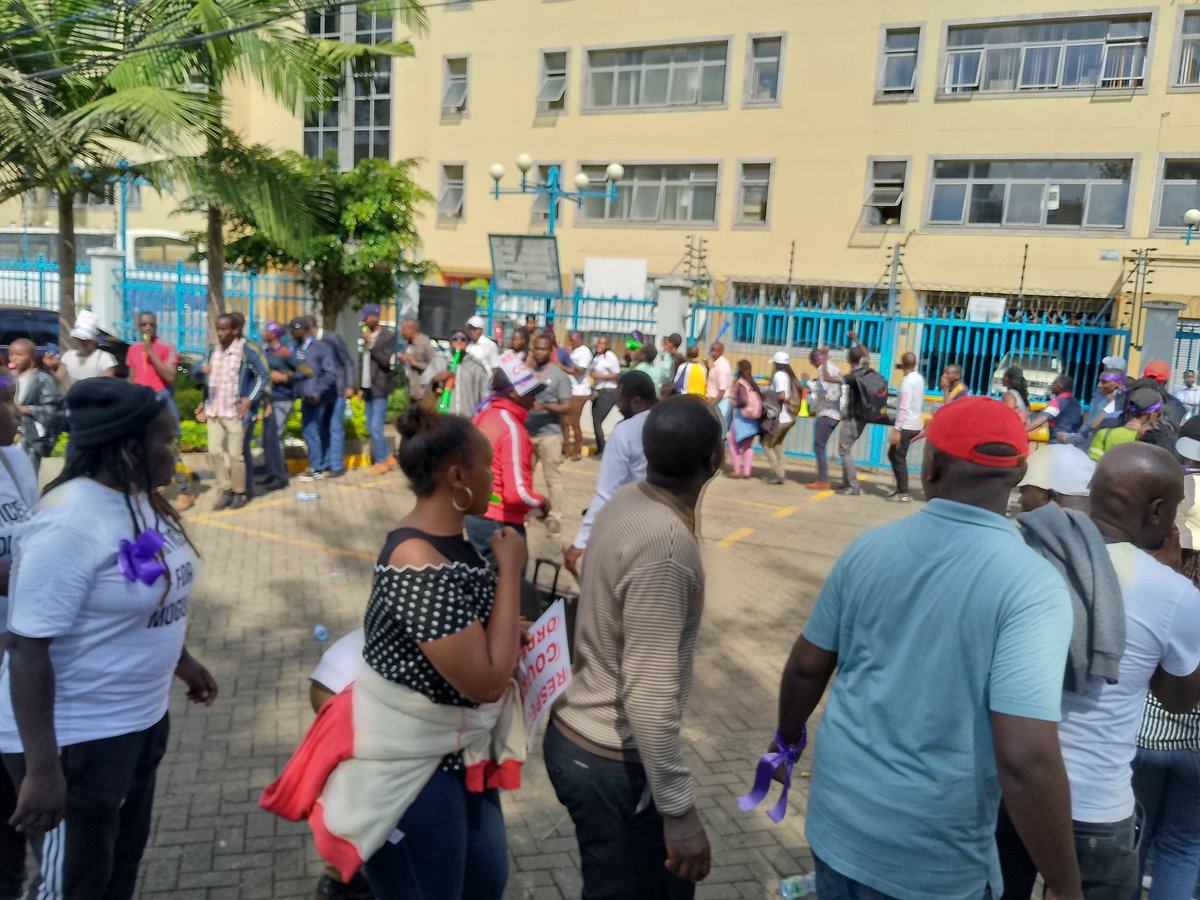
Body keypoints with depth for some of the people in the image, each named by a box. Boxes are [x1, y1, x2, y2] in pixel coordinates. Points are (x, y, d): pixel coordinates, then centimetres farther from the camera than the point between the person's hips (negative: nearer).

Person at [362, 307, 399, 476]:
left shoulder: (388, 336, -9)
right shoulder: (367, 336, 13)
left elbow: (387, 361, -16)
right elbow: (363, 362, 17)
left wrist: (371, 345, -18)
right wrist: (361, 387, 14)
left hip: (380, 389, -8)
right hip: (368, 389, 8)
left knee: (376, 427, -8)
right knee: (371, 428, 11)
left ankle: (380, 462, 4)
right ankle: (388, 457, 23)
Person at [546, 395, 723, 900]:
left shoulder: (625, 502, -2)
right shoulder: (665, 544, -29)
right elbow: (650, 695, -30)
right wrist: (681, 812, -23)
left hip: (580, 732, 8)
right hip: (611, 759, -8)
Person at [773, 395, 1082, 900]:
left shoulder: (869, 548, -7)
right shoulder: (1032, 585, -20)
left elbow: (807, 666, 4)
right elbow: (1026, 760, -25)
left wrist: (788, 738, 22)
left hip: (838, 820, 4)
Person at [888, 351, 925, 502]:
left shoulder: (907, 380, -15)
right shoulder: (919, 378, 10)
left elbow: (904, 407, -20)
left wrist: (897, 429, -20)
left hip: (906, 425, -9)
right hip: (916, 424, 9)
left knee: (898, 457, -2)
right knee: (893, 454, 16)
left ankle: (903, 493, -1)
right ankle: (901, 489, 18)